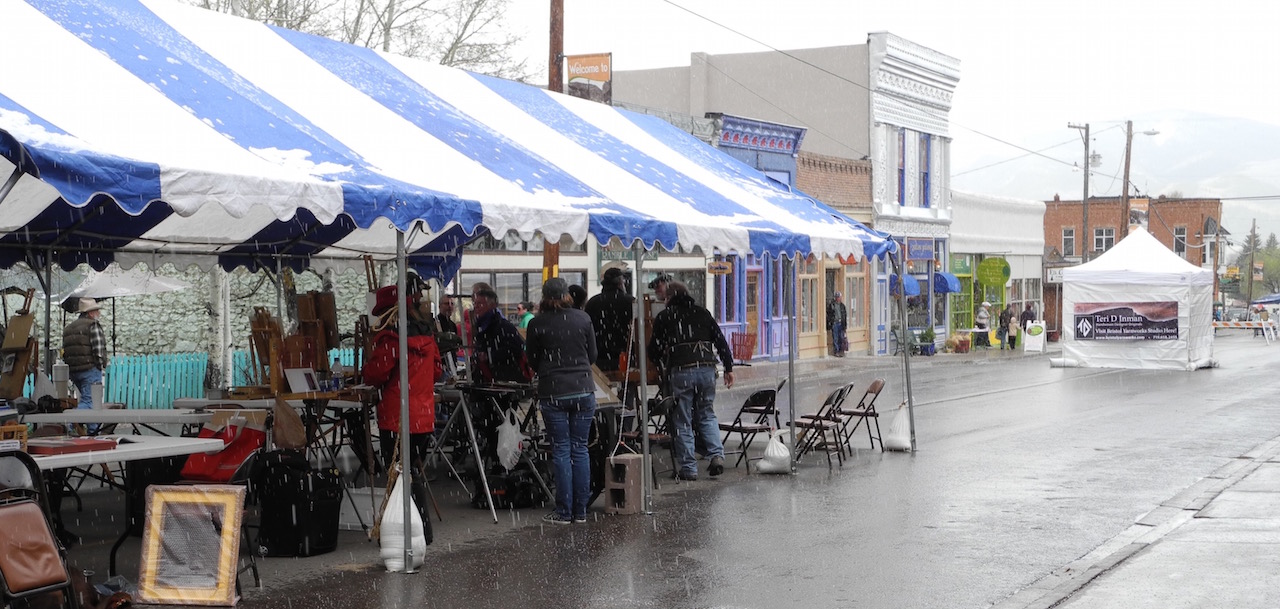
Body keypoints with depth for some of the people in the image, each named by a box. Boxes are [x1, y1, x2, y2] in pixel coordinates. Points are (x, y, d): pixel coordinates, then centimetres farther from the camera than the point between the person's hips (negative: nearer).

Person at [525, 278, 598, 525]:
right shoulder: (583, 319, 1)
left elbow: (532, 361, 4)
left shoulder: (537, 324, -5)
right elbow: (592, 355, 9)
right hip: (583, 390, 2)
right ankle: (581, 511, 10)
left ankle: (564, 512, 2)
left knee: (561, 450, 2)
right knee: (580, 449, 8)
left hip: (553, 393, -2)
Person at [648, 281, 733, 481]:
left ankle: (688, 468, 5)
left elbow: (654, 349, 10)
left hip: (680, 372, -3)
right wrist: (728, 368, 17)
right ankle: (717, 455, 2)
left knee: (682, 422, 4)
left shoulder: (664, 317, 7)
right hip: (706, 369, 3)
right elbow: (721, 341, 12)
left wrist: (661, 364, 31)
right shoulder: (702, 313, 15)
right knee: (707, 414, 19)